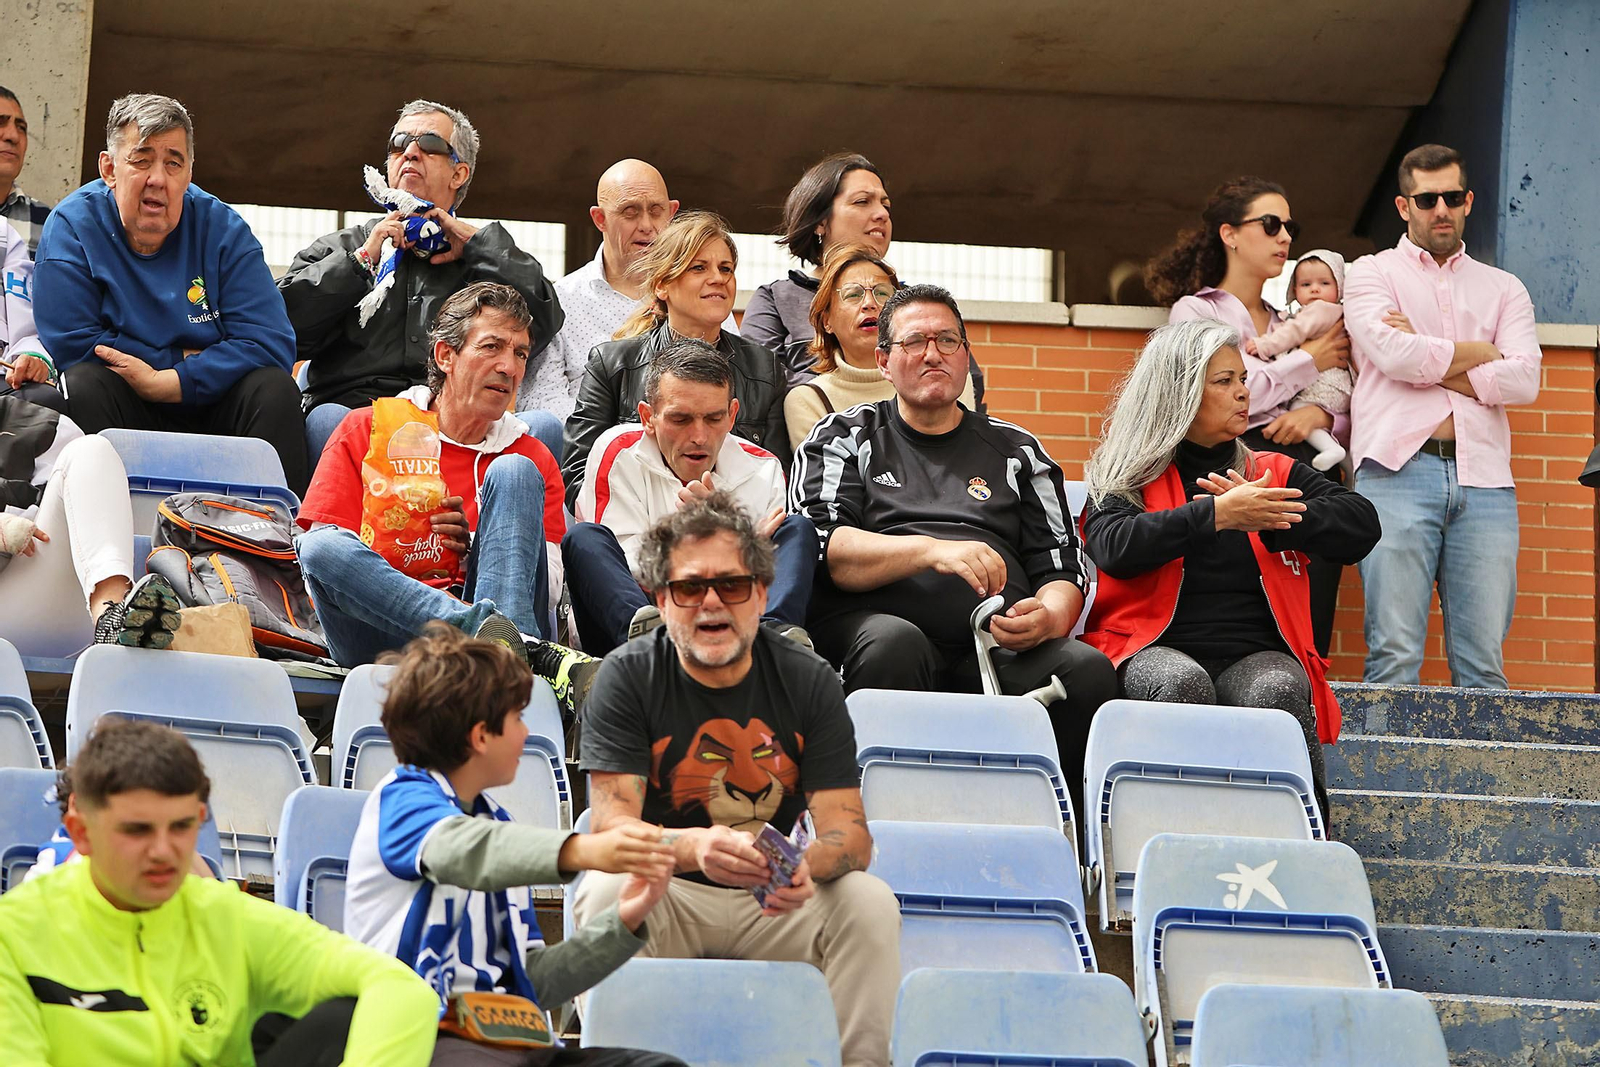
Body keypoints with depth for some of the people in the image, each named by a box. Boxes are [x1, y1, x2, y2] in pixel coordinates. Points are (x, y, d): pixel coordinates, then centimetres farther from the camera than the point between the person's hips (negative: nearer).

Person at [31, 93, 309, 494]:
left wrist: (161, 382, -20)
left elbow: (270, 344, -13)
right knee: (84, 383, -30)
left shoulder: (221, 228, -2)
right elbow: (72, 346, -15)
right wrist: (185, 360, -11)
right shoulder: (71, 227, -6)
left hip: (212, 409, 1)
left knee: (274, 387, -24)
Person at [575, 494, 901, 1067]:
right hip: (668, 898, -2)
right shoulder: (628, 676, -8)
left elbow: (849, 830, -9)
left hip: (772, 909, 2)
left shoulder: (808, 681, -2)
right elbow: (610, 826, -18)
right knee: (606, 891, -32)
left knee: (871, 903, -24)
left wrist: (808, 864, -35)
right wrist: (693, 847, -41)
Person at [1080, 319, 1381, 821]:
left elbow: (1363, 526, 7)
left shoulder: (1274, 474, 22)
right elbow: (1114, 547, -9)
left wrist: (1269, 521, -6)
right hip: (1156, 651, -2)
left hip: (1255, 655, 2)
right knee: (1182, 684, -37)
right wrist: (1217, 515, -14)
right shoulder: (1129, 475, 13)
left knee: (1278, 692, -33)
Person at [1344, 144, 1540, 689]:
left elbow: (1524, 379, 5)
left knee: (1483, 661, -5)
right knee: (1395, 655, -11)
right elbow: (1393, 354, -5)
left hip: (1482, 475, 3)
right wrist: (1478, 353, 6)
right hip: (1399, 469, -3)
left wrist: (1428, 363, 1)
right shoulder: (1372, 273, 15)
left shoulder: (1504, 289, 22)